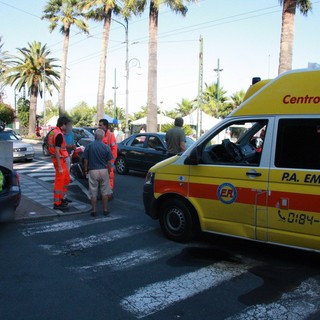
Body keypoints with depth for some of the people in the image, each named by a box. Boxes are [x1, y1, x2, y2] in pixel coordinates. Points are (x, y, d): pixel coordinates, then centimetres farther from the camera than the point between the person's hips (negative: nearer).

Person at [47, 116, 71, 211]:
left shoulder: (53, 131, 11)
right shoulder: (59, 134, -21)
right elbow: (57, 151, -24)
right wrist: (59, 167, -24)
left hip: (62, 159, 10)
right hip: (59, 160, -10)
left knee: (67, 178, 20)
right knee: (59, 181, -2)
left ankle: (60, 198, 29)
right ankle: (57, 203, 6)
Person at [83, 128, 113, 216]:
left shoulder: (89, 146, -6)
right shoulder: (106, 147, -5)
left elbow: (86, 160, -3)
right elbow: (109, 162, -2)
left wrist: (86, 170, 10)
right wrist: (109, 171, 11)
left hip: (92, 171, 0)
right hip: (103, 171, 1)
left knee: (93, 193, 7)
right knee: (104, 192, 11)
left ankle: (94, 211, 12)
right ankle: (105, 210, 17)